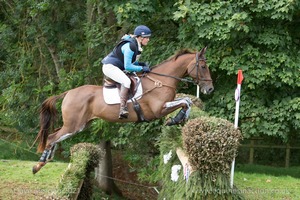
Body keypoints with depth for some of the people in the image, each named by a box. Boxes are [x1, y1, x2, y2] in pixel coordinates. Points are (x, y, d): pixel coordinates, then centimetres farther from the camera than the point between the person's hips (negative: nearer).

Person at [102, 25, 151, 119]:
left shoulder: (137, 46, 7)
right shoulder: (130, 46, -23)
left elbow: (131, 62, 18)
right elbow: (127, 67, -25)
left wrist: (140, 64, 0)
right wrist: (142, 68, -20)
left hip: (118, 68, 11)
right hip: (110, 67, -11)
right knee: (126, 81, -30)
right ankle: (123, 109, -36)